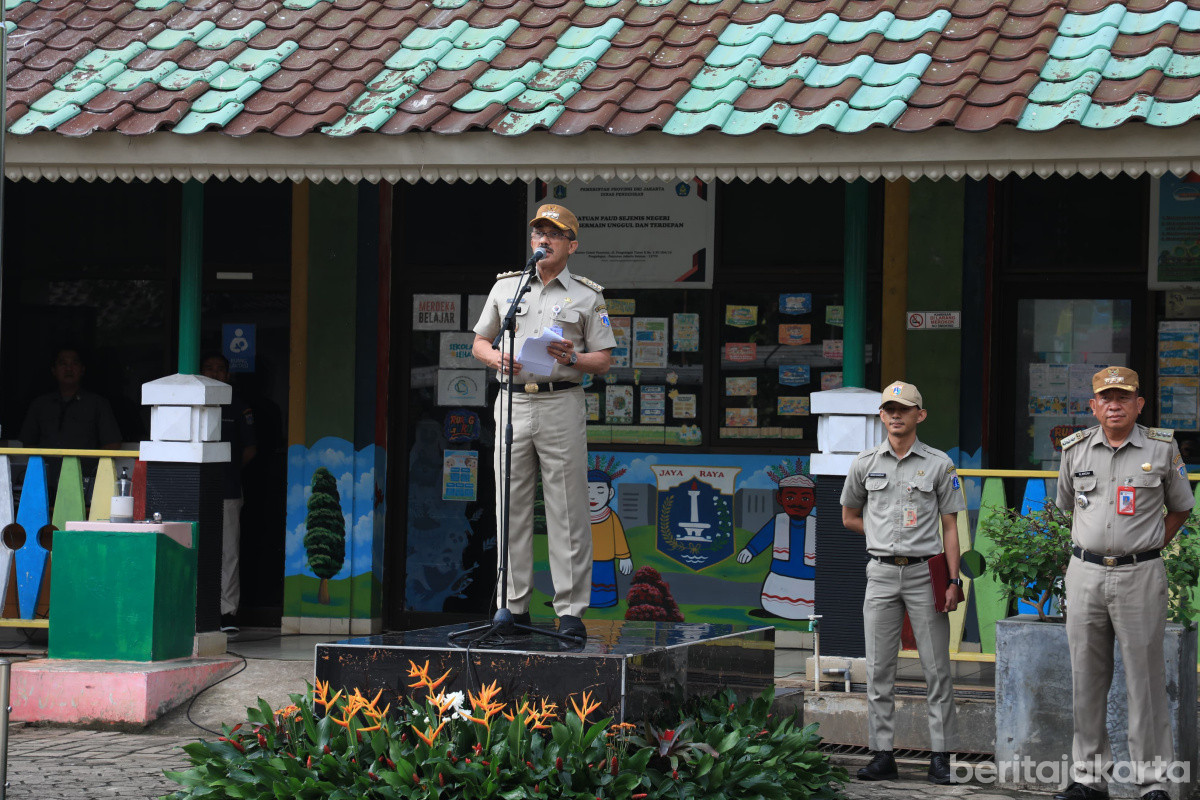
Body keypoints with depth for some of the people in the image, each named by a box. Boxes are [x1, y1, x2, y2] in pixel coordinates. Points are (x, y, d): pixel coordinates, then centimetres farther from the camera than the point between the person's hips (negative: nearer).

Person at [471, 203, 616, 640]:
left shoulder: (587, 296, 7)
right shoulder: (506, 286, 14)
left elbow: (604, 360, 5)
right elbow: (479, 343, 18)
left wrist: (572, 358, -15)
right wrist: (498, 358, -4)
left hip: (561, 403, -3)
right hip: (513, 402, 3)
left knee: (567, 511, -5)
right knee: (511, 509, 3)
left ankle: (571, 611, -3)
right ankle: (514, 606, 9)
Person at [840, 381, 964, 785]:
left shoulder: (939, 464, 2)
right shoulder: (865, 463, 8)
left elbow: (950, 525, 2)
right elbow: (850, 517, 20)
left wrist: (954, 580, -5)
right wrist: (888, 537, 10)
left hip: (925, 573, -2)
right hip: (881, 573, 2)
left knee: (936, 668, -2)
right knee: (879, 669, 2)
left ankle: (940, 755, 1)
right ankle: (882, 755, 6)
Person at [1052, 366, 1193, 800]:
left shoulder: (1162, 448, 0)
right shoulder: (1075, 449, 6)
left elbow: (1180, 508, 12)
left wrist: (1151, 544, 4)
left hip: (1140, 576, -3)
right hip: (1085, 573, 3)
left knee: (1146, 679, -2)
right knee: (1087, 679, 6)